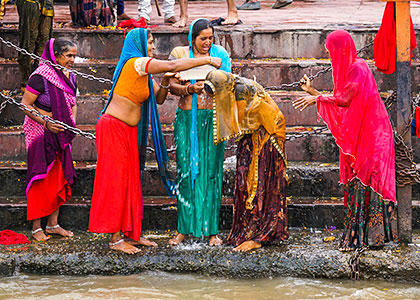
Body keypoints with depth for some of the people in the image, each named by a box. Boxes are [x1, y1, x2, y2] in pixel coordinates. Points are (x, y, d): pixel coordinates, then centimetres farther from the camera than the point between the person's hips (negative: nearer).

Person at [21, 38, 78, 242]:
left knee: (60, 178, 8)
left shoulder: (70, 77, 7)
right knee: (41, 179, -4)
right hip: (41, 133, -7)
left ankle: (53, 224, 18)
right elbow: (25, 104, -15)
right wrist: (46, 123, -21)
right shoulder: (41, 76, -16)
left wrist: (72, 122, 3)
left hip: (60, 134, 7)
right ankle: (36, 227, 3)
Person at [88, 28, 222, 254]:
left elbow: (159, 98, 16)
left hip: (128, 131, 10)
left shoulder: (143, 72, 14)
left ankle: (132, 234, 16)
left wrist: (166, 82, -5)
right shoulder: (135, 63, -15)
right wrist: (208, 61, -16)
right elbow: (173, 66, -22)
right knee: (116, 181, -6)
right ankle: (115, 239, -3)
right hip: (113, 128, -10)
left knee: (131, 180, 11)